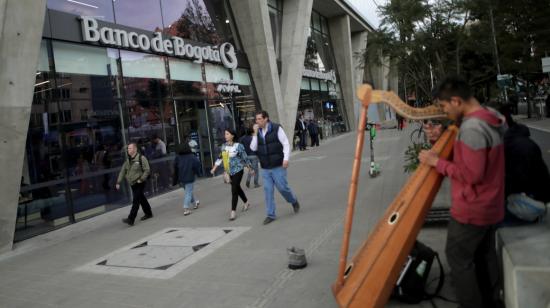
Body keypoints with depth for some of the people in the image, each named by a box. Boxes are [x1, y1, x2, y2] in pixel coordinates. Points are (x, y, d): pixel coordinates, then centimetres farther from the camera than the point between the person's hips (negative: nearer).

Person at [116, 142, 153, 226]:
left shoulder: (141, 158, -11)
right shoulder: (127, 160, 10)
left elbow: (147, 170, -13)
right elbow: (123, 171, 11)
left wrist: (141, 179, -18)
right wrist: (118, 182, 6)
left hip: (139, 184, -7)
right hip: (132, 184, 7)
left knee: (136, 201, -10)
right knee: (141, 199, 17)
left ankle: (131, 219, -13)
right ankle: (148, 213, 31)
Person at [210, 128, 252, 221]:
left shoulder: (238, 146, -14)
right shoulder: (223, 146, 3)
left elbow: (245, 158, -7)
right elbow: (220, 158, 11)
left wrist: (251, 169, -1)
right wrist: (214, 168, 6)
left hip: (237, 170, -6)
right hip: (229, 171, 6)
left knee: (234, 190, -10)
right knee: (237, 188, 19)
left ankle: (233, 212, -5)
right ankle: (246, 203, 42)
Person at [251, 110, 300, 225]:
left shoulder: (276, 129, -7)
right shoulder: (258, 132, 7)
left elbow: (286, 144, -8)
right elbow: (253, 148, 0)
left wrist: (286, 159, -19)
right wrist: (255, 133, -8)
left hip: (278, 166, -4)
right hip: (265, 168, 4)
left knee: (282, 187, -2)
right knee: (268, 191, 3)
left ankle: (294, 202, 28)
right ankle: (270, 215, 11)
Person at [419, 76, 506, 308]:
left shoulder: (472, 127, -25)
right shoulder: (492, 119, 3)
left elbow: (472, 174, -26)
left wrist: (437, 162, -17)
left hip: (471, 209, -9)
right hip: (489, 206, 9)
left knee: (458, 259, 5)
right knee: (485, 256, 20)